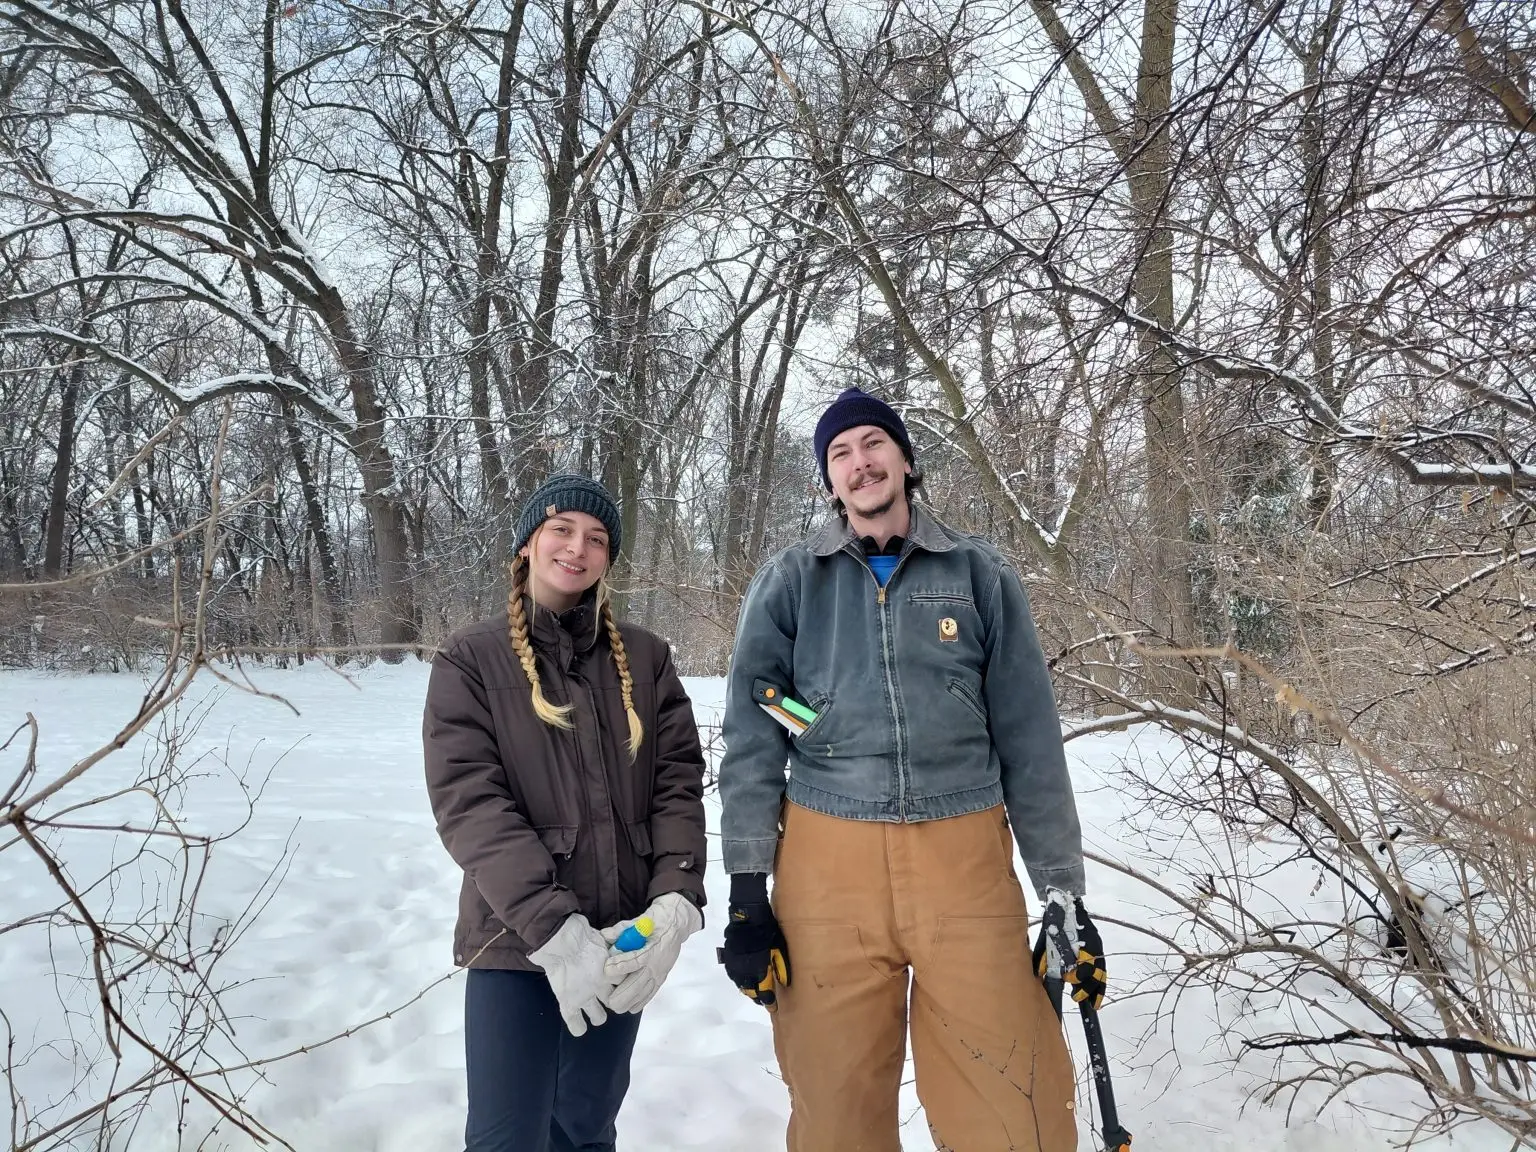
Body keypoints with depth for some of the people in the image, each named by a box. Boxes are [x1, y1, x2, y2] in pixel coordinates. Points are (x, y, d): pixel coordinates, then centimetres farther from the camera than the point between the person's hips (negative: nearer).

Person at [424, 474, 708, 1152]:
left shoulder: (645, 658, 6)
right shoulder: (470, 661, -2)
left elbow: (678, 783, 0)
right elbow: (469, 802, -12)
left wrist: (676, 901, -16)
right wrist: (552, 926, -21)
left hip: (622, 941, 3)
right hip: (516, 942, -2)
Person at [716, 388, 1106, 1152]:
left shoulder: (978, 575, 7)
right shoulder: (788, 584, 5)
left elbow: (1029, 740, 7)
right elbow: (752, 741, 3)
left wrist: (1065, 890, 5)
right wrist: (747, 891, -2)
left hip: (965, 862, 0)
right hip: (827, 865, 0)